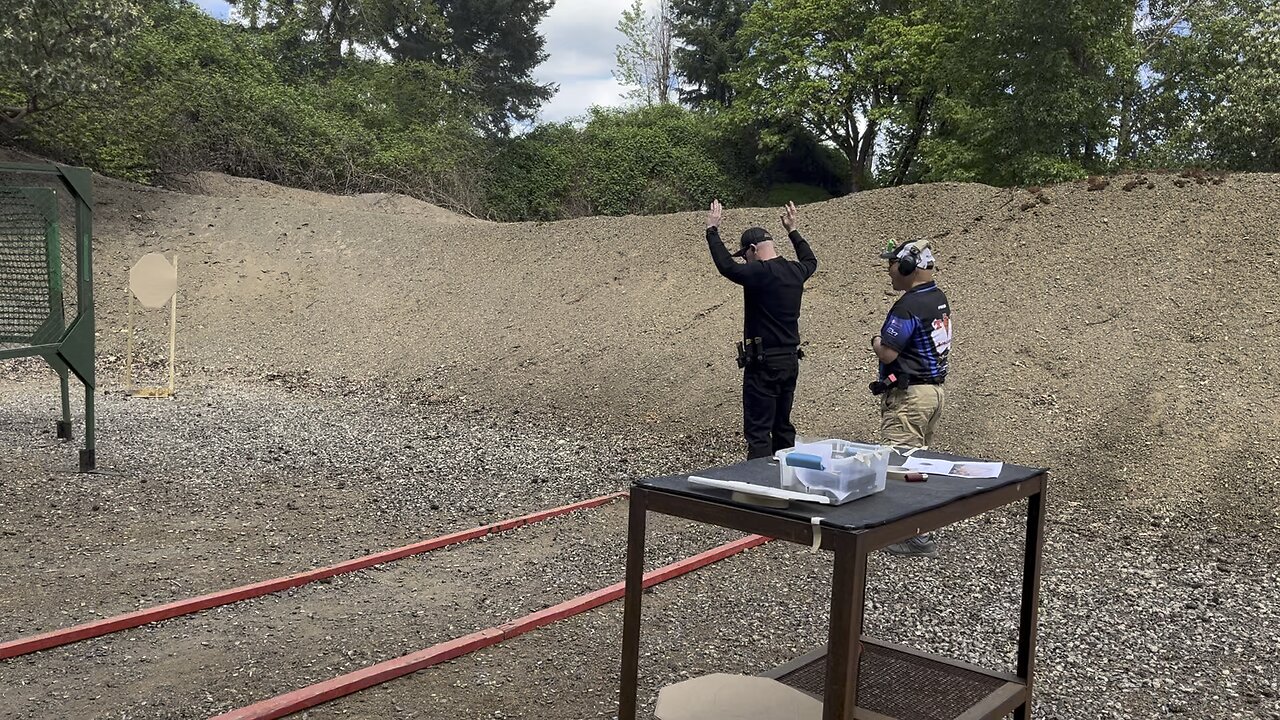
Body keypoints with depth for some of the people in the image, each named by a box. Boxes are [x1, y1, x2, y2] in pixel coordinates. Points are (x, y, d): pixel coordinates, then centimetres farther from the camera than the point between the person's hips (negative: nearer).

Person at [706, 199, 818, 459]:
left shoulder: (759, 272, -17)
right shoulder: (795, 271, 8)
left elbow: (726, 265, -21)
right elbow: (810, 261, 30)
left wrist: (712, 231, -11)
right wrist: (794, 232, 40)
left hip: (763, 364, -8)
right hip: (791, 361, 8)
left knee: (758, 430, -6)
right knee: (783, 426, 18)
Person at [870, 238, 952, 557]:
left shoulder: (908, 307, -20)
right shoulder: (940, 298, 11)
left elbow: (888, 353, -20)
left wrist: (876, 342, 0)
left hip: (909, 396, -10)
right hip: (936, 390, 10)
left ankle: (917, 537, -7)